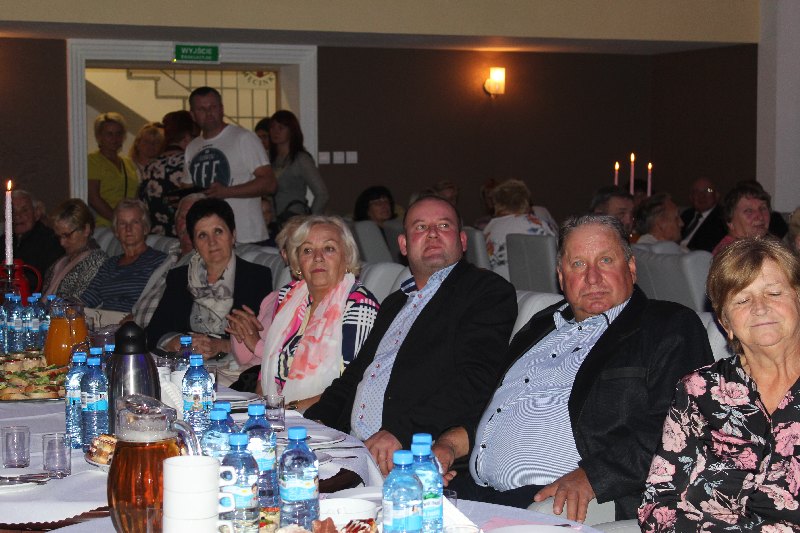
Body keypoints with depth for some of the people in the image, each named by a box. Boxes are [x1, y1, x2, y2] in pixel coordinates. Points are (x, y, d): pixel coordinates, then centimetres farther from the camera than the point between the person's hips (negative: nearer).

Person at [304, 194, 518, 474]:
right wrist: (312, 422, 9)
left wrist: (400, 431, -21)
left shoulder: (490, 291, 3)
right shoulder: (394, 303, 28)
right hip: (353, 449, 8)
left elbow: (476, 381, -11)